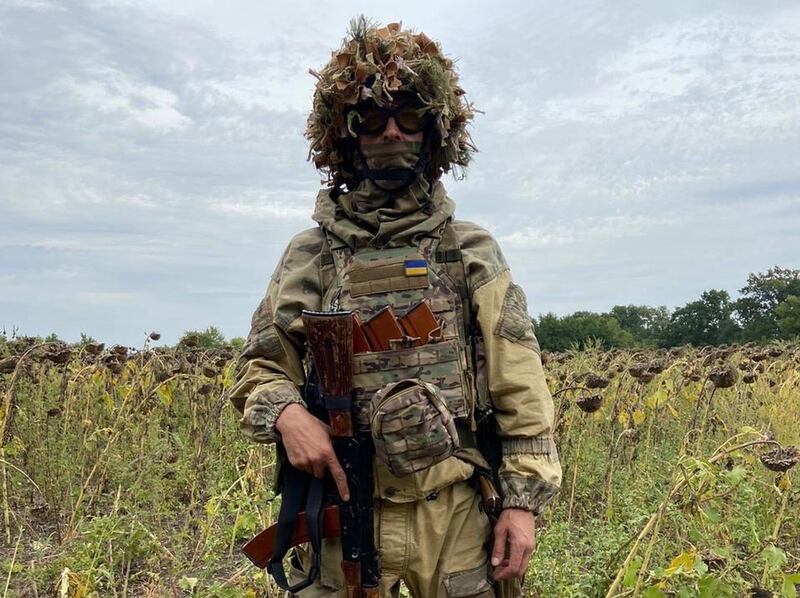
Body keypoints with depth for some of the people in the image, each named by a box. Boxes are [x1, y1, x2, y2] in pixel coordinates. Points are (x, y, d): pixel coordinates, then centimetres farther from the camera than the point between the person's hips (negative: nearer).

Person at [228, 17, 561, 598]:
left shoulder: (474, 252, 4)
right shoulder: (309, 255, 5)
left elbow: (521, 390, 2)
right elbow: (260, 368, 10)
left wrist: (524, 498, -4)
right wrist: (286, 412, -12)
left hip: (457, 514, 0)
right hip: (341, 515, 1)